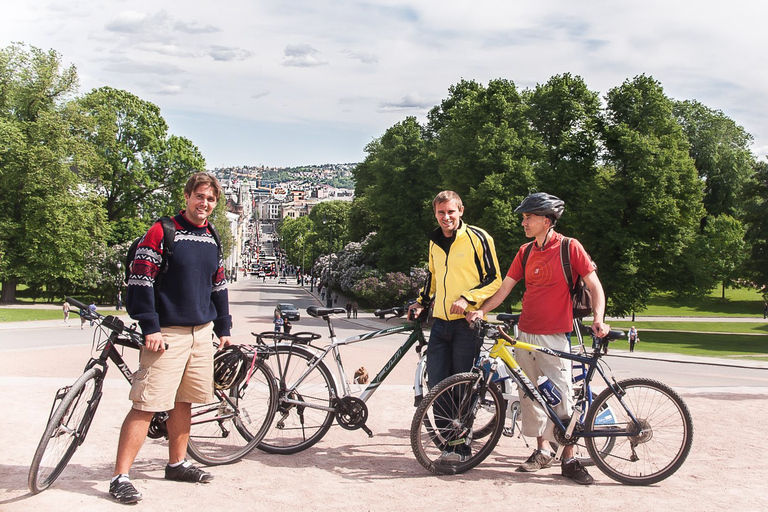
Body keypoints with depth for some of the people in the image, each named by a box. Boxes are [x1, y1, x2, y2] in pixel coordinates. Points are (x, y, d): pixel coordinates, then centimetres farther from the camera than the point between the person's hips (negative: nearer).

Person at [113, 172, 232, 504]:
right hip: (167, 333, -6)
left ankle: (177, 464, 27)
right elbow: (140, 281, -11)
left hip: (202, 333, 6)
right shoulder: (161, 232, -7)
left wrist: (223, 329, 17)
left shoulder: (211, 240, 13)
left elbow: (218, 287, 21)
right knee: (147, 405, -8)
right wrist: (150, 328, -16)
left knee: (183, 401, 14)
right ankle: (120, 477, -3)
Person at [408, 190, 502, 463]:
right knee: (436, 385, 0)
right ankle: (449, 443, 11)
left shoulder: (478, 238, -4)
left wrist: (467, 298, -16)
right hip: (440, 323, 6)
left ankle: (461, 448, 9)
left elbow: (494, 279, -5)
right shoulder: (435, 242, 14)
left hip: (467, 323, -5)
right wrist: (420, 302, 19)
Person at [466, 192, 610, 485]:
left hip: (554, 335, -6)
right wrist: (481, 310, -2)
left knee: (561, 397, -6)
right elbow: (505, 288, 12)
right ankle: (542, 452, 23)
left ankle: (569, 459, 3)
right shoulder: (526, 252, 11)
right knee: (530, 395, 10)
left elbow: (594, 285, -5)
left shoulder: (569, 248, -5)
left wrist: (599, 318, -20)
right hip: (526, 334, 6)